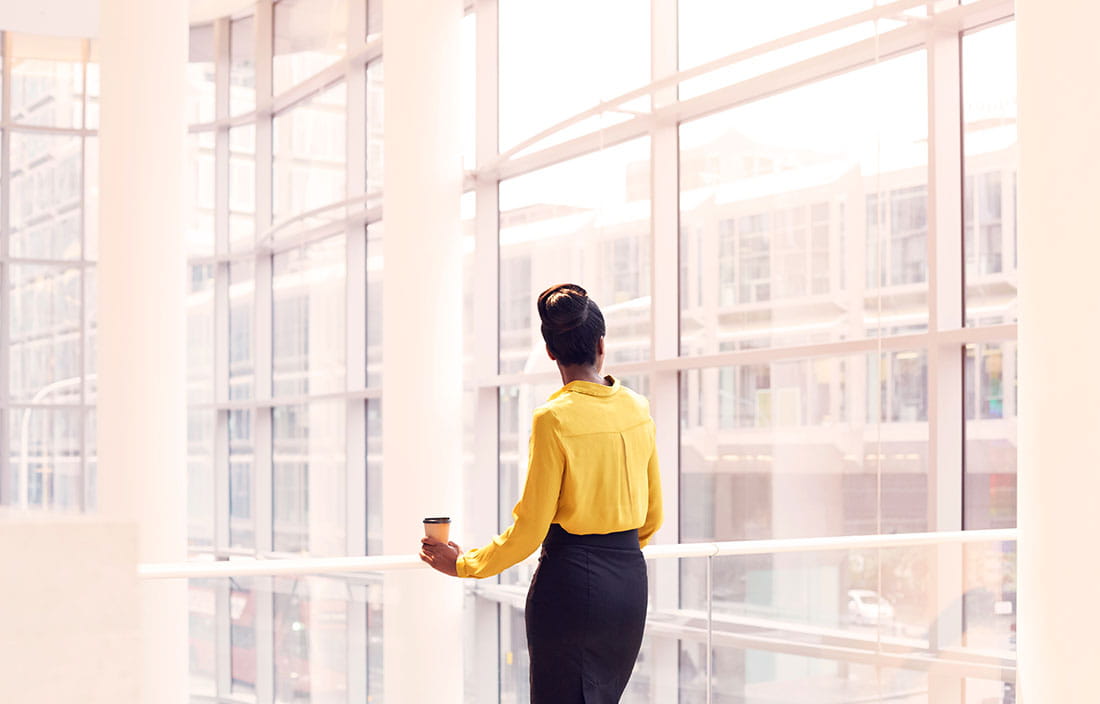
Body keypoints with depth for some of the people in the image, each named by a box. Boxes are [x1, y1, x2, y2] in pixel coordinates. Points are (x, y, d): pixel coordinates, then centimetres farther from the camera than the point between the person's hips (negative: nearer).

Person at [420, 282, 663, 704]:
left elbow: (528, 530, -11)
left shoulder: (554, 419, -14)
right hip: (630, 581, 6)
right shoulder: (638, 409, 3)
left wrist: (464, 565, 2)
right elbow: (652, 516, 12)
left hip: (569, 582, -6)